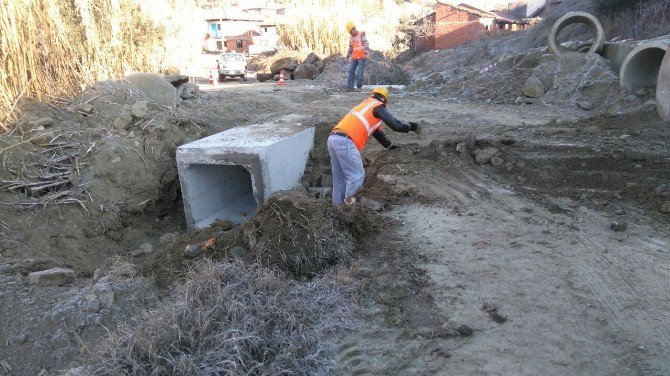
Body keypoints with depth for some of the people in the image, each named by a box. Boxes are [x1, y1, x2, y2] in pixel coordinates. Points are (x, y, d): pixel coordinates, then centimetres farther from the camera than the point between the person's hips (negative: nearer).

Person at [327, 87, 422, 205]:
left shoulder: (365, 105, 32)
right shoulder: (378, 106, 6)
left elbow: (377, 131, 39)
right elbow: (395, 124, 2)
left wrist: (391, 145, 46)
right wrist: (411, 126, 19)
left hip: (333, 138, 9)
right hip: (345, 141, -9)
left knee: (339, 179, 12)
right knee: (357, 175, -6)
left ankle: (337, 205, 13)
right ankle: (348, 203, -12)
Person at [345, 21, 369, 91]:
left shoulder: (362, 34, -6)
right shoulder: (351, 38, 14)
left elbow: (366, 44, -13)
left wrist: (365, 54, -22)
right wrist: (347, 57, 17)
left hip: (362, 57, -6)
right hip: (354, 57, 6)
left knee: (360, 72, -9)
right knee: (351, 71, -2)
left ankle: (359, 86, 4)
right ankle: (350, 87, -2)